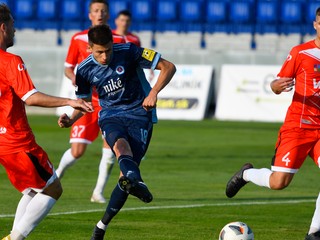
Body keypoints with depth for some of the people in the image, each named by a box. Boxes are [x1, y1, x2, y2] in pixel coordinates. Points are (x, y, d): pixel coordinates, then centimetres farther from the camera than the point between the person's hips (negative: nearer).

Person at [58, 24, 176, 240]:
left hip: (139, 114, -1)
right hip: (110, 116, 1)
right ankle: (136, 183, -69)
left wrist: (154, 92, -24)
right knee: (121, 145, -36)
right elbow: (84, 101, 12)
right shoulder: (85, 70, -2)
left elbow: (168, 67, -9)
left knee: (128, 172, -14)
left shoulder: (129, 52, -12)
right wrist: (70, 120, -9)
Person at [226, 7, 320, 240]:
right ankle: (247, 173, 24)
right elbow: (278, 85, 0)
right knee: (278, 182, -8)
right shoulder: (300, 52, -3)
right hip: (298, 125, -3)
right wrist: (277, 85, -23)